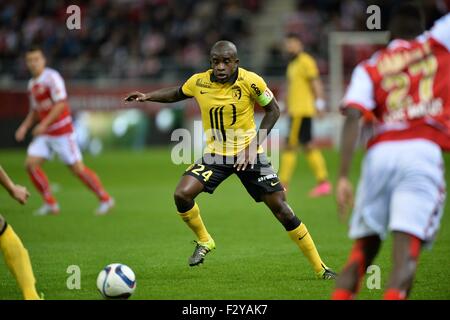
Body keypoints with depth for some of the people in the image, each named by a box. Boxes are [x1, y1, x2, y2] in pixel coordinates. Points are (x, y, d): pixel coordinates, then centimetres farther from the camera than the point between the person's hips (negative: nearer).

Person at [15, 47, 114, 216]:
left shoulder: (51, 77, -13)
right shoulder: (32, 84, 13)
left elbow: (61, 104, -20)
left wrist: (44, 124, -25)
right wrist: (25, 127, 8)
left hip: (62, 132, -8)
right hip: (44, 134, 8)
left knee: (77, 168, -6)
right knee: (31, 164, -7)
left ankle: (105, 199, 9)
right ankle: (50, 204, 1)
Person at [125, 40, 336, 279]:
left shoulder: (250, 82, -16)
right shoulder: (199, 82, -7)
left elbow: (273, 110, -4)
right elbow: (175, 94, 14)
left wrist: (254, 145, -12)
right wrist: (147, 97, 0)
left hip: (248, 154, -2)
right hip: (216, 153, 2)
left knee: (280, 207, -5)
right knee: (182, 194, -19)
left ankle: (319, 268, 7)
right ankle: (204, 241, 9)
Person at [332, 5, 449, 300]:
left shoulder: (369, 69, 15)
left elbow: (353, 118, 0)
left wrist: (343, 176, -5)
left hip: (380, 154, 2)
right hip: (423, 152, -2)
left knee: (365, 245, 15)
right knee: (407, 251, -11)